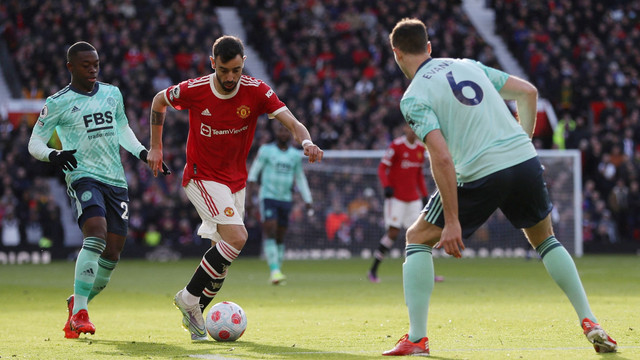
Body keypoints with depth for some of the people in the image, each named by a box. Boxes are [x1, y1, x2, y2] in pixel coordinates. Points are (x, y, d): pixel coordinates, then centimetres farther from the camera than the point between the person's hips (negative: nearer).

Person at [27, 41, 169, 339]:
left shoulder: (112, 94, 15)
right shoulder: (58, 103, 0)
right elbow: (35, 142, 1)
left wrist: (143, 153, 15)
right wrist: (53, 155, -20)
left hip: (116, 180, 6)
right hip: (82, 177, -6)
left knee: (112, 253, 1)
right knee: (96, 233, -28)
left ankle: (78, 303, 25)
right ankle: (79, 313, -24)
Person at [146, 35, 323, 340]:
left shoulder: (256, 91, -13)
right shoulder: (193, 91, -16)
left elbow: (292, 123, -20)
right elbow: (159, 101, 5)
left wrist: (306, 141, -41)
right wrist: (156, 147, 6)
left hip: (236, 182, 4)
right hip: (202, 177, -4)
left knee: (223, 257, 7)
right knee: (237, 237, -24)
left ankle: (193, 315, 24)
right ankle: (189, 298, -12)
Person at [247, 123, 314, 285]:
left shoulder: (295, 155, 11)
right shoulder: (266, 150, 0)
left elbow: (301, 179, 18)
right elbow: (254, 170, -1)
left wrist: (308, 203, 14)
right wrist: (250, 188, -15)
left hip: (285, 199, 4)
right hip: (268, 197, -4)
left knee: (280, 238, 7)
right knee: (270, 233, -18)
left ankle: (277, 271, 15)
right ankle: (274, 270, -25)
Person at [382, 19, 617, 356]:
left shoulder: (413, 98, -3)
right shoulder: (467, 65, 16)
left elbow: (442, 157, -15)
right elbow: (528, 91, 17)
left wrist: (452, 221, -14)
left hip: (481, 175, -5)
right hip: (525, 160, 5)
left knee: (418, 238, 13)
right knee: (545, 239, 29)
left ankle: (416, 338, 5)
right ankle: (590, 324, 20)